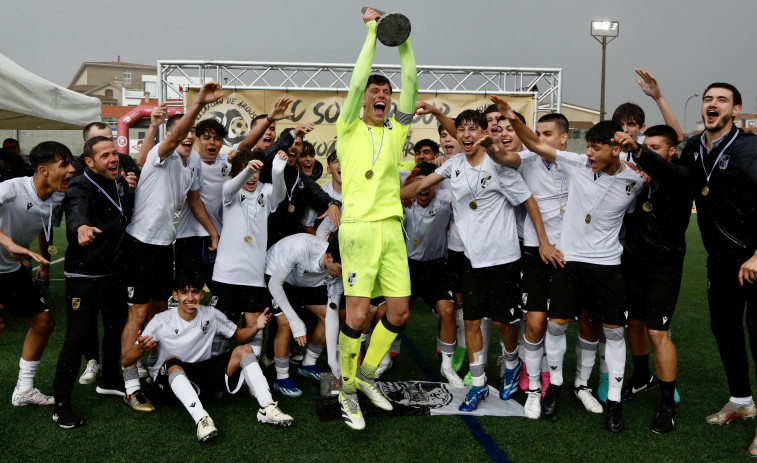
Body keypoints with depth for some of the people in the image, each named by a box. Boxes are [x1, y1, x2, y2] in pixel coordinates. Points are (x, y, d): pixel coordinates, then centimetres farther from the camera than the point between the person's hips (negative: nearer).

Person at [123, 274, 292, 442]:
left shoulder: (210, 315, 0)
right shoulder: (161, 321, -11)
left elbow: (240, 335, 11)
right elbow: (126, 360, -13)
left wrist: (256, 326, -12)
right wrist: (141, 348, -37)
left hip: (203, 375, 4)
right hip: (168, 378, -4)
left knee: (244, 350, -11)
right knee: (172, 361, -37)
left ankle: (267, 408, -23)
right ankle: (201, 418, -52)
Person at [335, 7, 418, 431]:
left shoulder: (396, 131, 16)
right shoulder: (350, 128, 7)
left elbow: (411, 86, 9)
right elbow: (357, 82, -4)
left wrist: (404, 40, 5)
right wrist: (372, 33, 0)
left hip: (392, 228, 5)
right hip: (359, 227, -5)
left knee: (399, 312, 3)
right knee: (358, 314, -9)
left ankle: (366, 374, 24)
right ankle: (347, 390, 9)